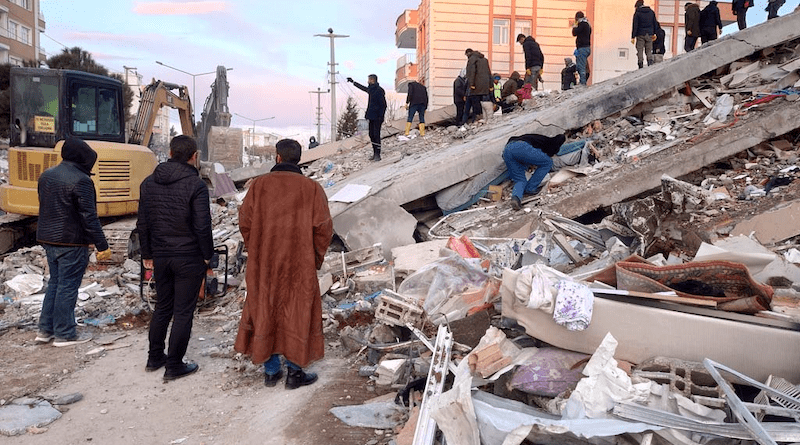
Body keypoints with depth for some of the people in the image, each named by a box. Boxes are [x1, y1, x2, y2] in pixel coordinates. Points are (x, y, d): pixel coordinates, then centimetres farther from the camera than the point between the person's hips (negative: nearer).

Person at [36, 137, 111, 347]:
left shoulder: (46, 176, 10)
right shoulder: (80, 180, -18)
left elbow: (45, 208, 17)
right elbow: (89, 217, -20)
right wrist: (102, 246, -16)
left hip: (47, 239, 9)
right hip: (71, 242, -8)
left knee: (55, 282, 18)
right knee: (68, 286, 0)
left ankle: (45, 329, 23)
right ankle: (65, 334, 9)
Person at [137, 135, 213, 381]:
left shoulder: (148, 183, 6)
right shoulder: (196, 185, -14)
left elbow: (142, 224, 10)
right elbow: (202, 227, -17)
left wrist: (147, 254, 18)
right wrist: (208, 255, -5)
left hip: (160, 257, 6)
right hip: (190, 258, -6)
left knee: (162, 307, 20)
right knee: (183, 312, 4)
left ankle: (154, 358, 30)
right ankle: (174, 366, 11)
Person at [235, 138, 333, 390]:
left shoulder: (259, 185, -2)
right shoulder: (311, 188, -6)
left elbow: (245, 222, -1)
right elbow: (323, 228, -8)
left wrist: (256, 253, 12)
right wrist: (316, 258, 5)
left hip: (263, 265, 2)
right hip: (299, 266, -2)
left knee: (265, 312, 14)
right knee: (298, 315, 9)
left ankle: (271, 371, 23)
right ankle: (295, 372, 16)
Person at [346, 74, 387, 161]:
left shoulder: (379, 90, -13)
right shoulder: (370, 89, 13)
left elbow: (383, 104, -16)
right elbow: (362, 87, 34)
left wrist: (381, 116, -20)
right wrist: (353, 82, 44)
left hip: (377, 117, -9)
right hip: (371, 117, 9)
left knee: (376, 135, -9)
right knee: (372, 135, 9)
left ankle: (378, 155, -6)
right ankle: (375, 154, 15)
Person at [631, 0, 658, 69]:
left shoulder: (637, 13, -5)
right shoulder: (651, 12, 10)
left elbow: (635, 26, -9)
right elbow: (654, 23, 13)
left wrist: (633, 37, -9)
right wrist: (654, 33, 21)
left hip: (640, 35, -4)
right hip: (649, 35, 4)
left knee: (640, 51, 1)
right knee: (649, 51, 9)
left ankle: (641, 67, -2)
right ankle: (650, 64, -8)